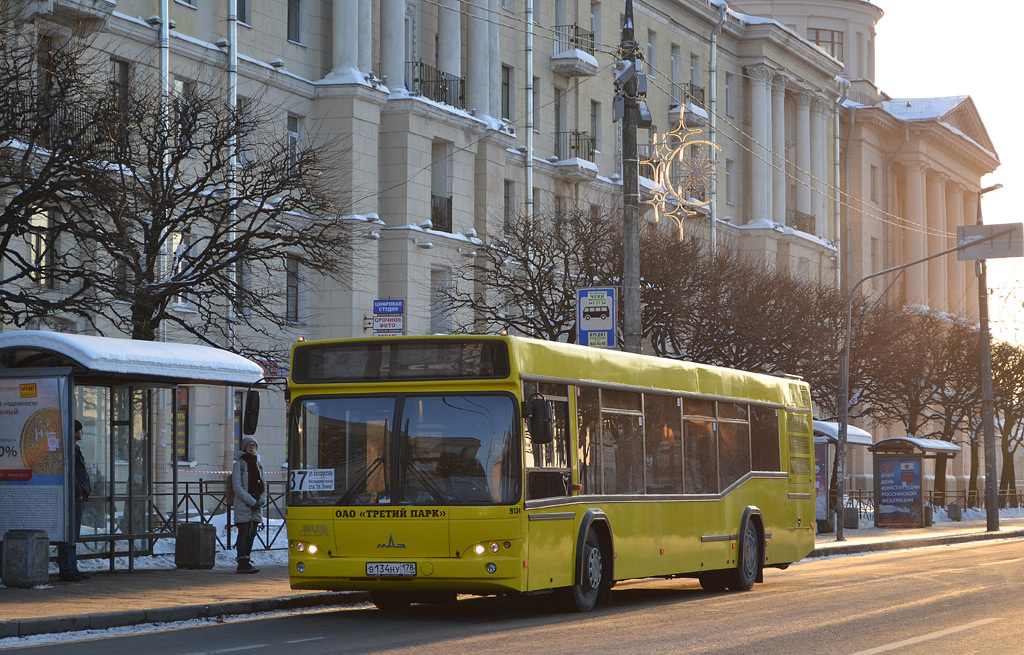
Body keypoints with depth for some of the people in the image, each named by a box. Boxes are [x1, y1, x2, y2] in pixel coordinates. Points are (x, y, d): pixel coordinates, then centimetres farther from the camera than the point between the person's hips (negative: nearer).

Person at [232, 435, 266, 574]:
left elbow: (264, 485, 16)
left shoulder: (258, 464, 15)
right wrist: (252, 501, -16)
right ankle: (242, 563, -10)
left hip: (256, 505, 6)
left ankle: (246, 562, 12)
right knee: (243, 533, -9)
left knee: (252, 533, 6)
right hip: (243, 505, -6)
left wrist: (261, 500, -2)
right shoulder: (238, 464, -4)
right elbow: (237, 487, -11)